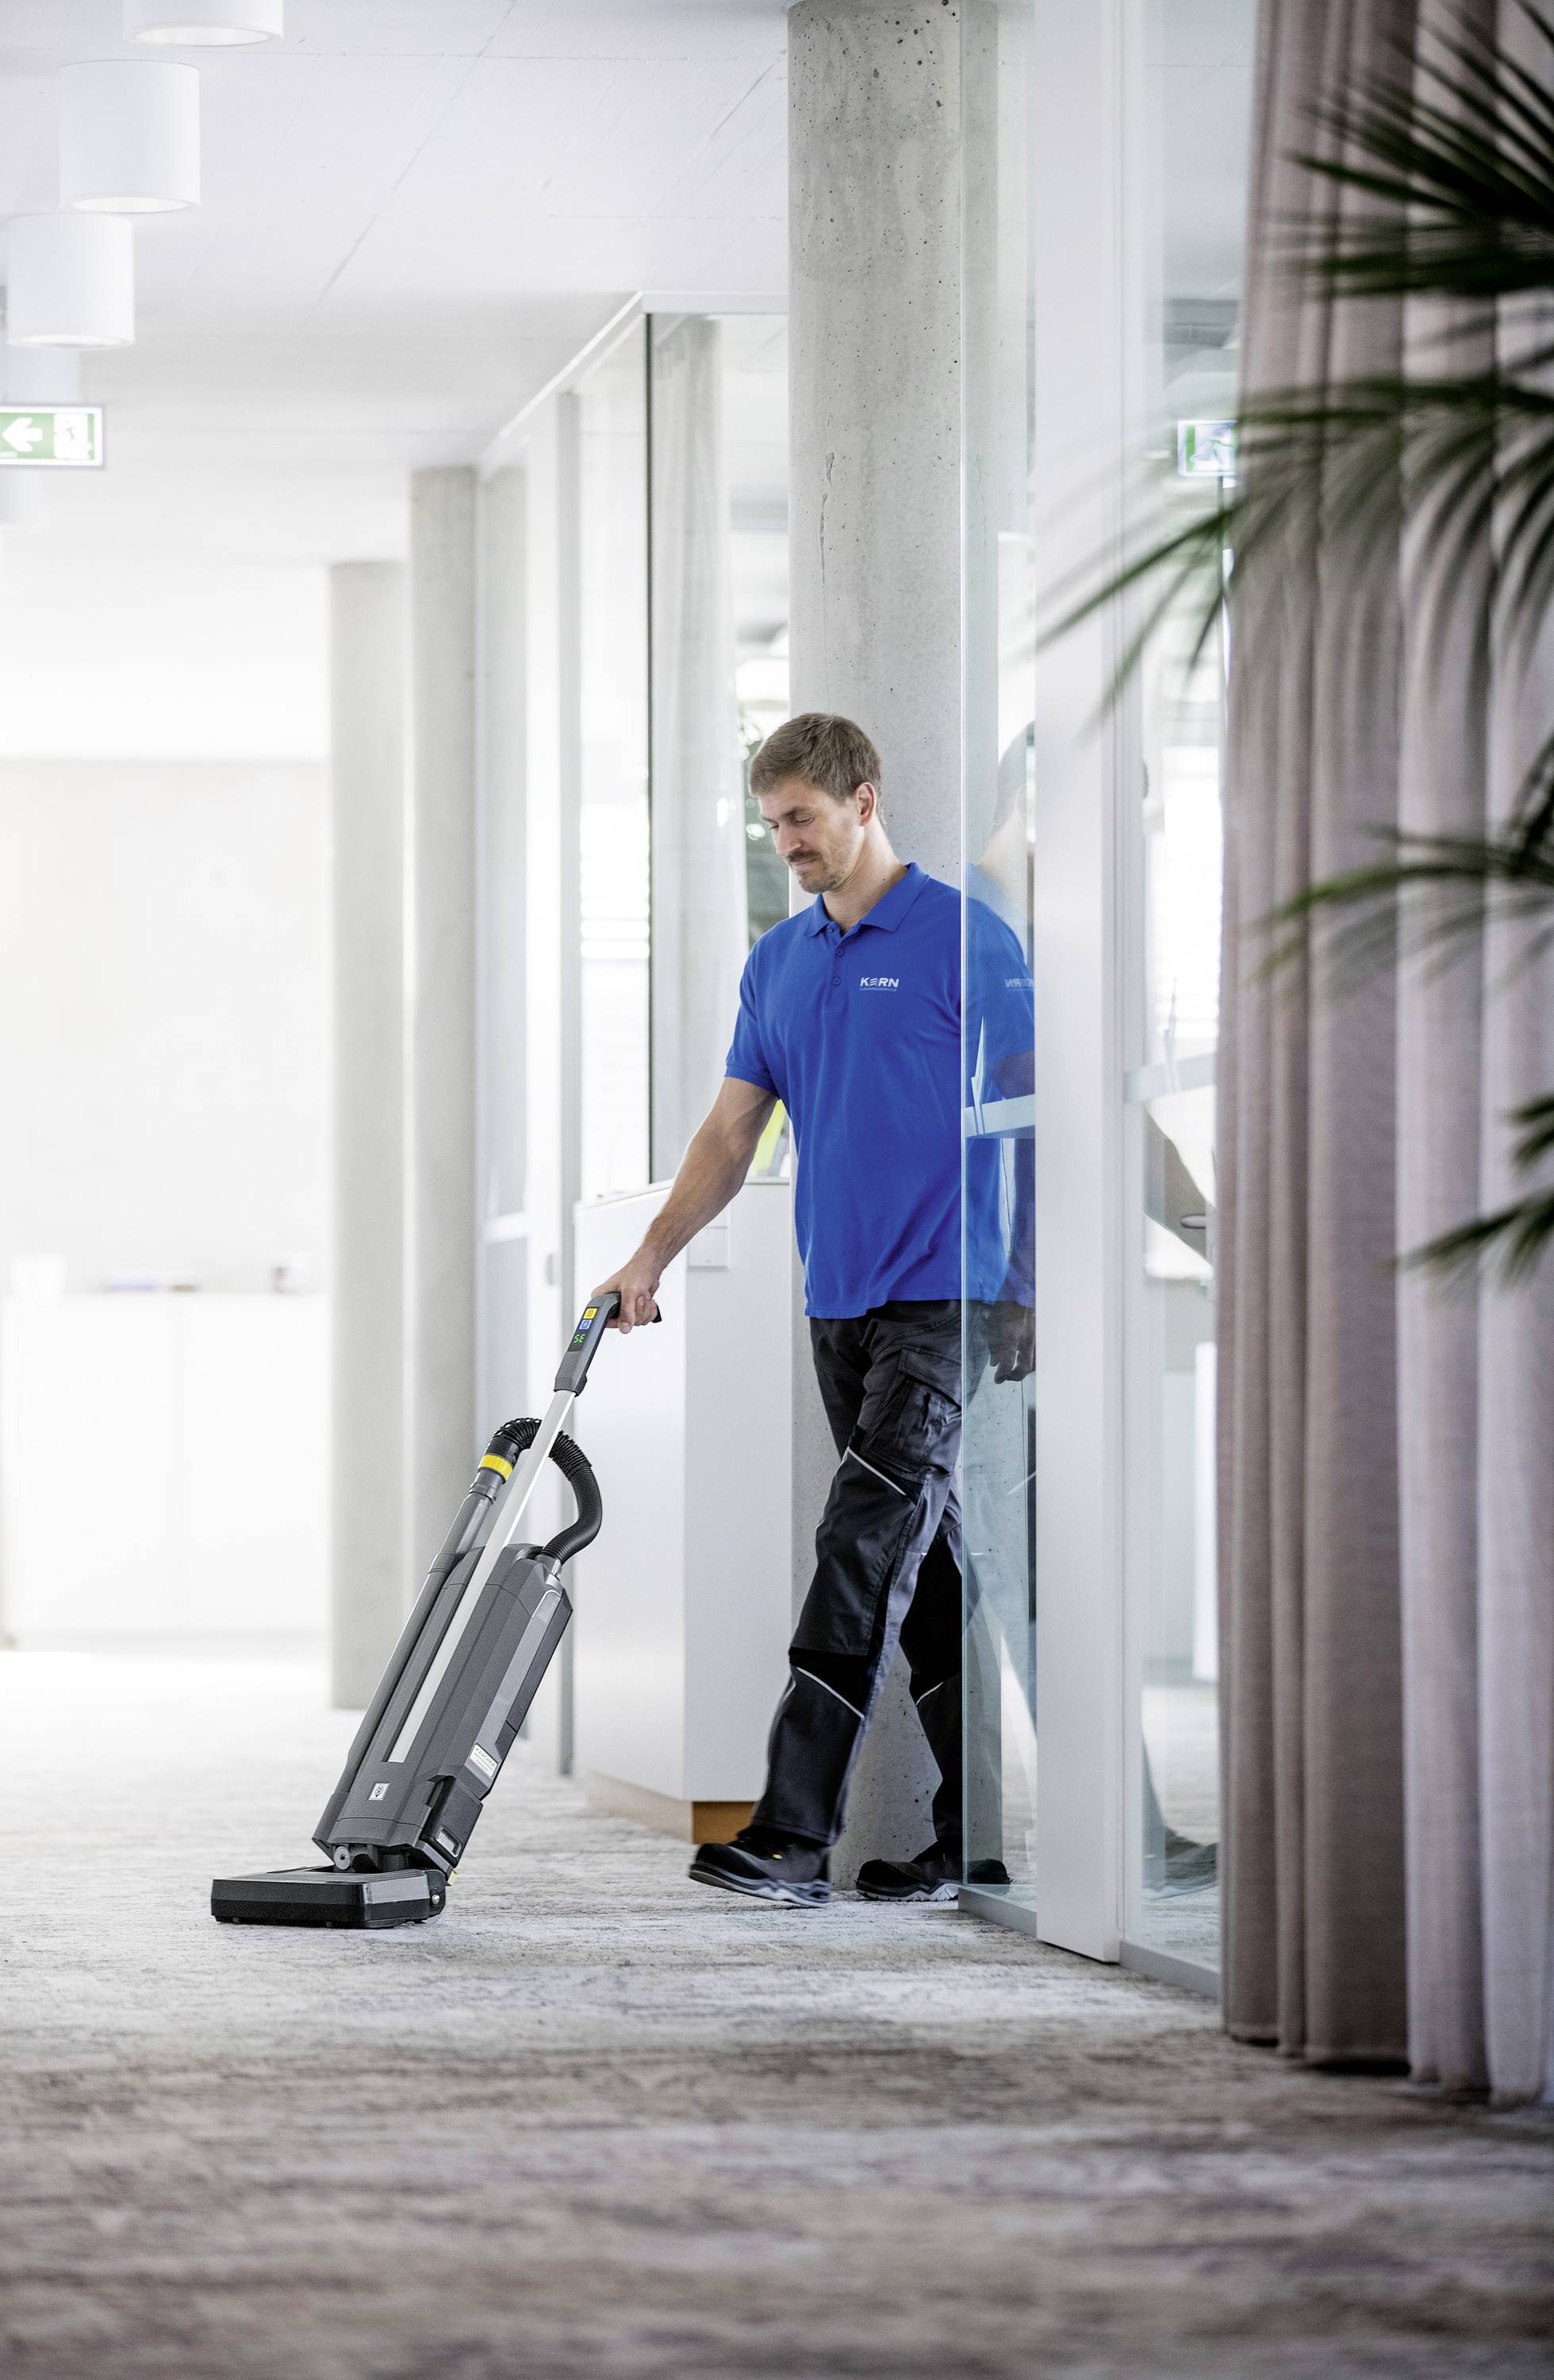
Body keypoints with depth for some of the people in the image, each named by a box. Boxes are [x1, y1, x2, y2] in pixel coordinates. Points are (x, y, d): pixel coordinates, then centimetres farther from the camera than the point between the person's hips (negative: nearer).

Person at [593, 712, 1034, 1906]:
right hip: (840, 1304, 7)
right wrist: (650, 1259, 5)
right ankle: (979, 1835, 10)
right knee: (921, 1561, 8)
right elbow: (733, 1130, 15)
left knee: (865, 1552, -13)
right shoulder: (780, 961, 14)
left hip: (942, 1297, -7)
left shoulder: (967, 941, -7)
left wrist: (1037, 1287, -13)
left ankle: (795, 1830, -17)